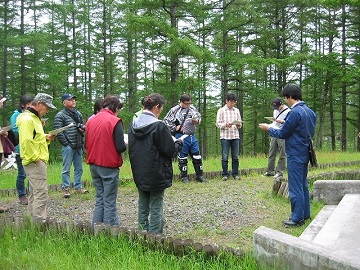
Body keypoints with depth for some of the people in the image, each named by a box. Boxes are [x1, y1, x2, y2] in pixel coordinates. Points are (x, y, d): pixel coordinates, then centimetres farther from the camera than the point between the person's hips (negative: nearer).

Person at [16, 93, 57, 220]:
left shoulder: (34, 118, 18)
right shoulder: (27, 119, -15)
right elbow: (26, 142, -24)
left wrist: (46, 138, 9)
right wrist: (35, 158, -20)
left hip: (36, 162, 11)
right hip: (35, 162, -11)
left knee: (34, 193, 16)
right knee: (41, 194, -10)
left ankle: (35, 219, 24)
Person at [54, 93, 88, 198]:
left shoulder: (78, 114, 15)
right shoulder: (60, 115, -6)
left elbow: (83, 126, 27)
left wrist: (83, 128, 3)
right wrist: (66, 143, -12)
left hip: (79, 146, 6)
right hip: (68, 146, -6)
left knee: (79, 168, 12)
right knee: (66, 169, 0)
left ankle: (78, 187, 21)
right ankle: (66, 188, 7)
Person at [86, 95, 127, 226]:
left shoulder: (91, 120, 5)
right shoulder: (115, 121, -13)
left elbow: (86, 145, 9)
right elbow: (120, 147, -17)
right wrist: (125, 145, 4)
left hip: (94, 165, 6)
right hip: (109, 166, -6)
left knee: (99, 200, 17)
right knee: (110, 202, 2)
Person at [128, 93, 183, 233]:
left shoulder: (133, 124, 2)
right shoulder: (159, 126, -18)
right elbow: (170, 151, -14)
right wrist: (178, 143, 7)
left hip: (139, 174, 6)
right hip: (156, 174, -6)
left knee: (143, 208, 15)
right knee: (156, 208, 4)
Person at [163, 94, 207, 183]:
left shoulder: (192, 108, 8)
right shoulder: (174, 110, -8)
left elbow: (199, 116, 21)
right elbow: (166, 121, -6)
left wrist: (197, 121, -1)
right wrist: (175, 128, -10)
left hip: (192, 136, 5)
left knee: (197, 156, 8)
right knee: (182, 157, 4)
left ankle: (200, 175, 18)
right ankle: (184, 177, 15)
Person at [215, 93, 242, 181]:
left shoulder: (236, 110, 14)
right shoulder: (221, 110, 3)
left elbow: (239, 122, 15)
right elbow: (218, 123, -1)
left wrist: (239, 125, -8)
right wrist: (226, 125, -19)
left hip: (235, 136, 3)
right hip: (225, 136, -3)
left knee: (235, 157, 4)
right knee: (225, 157, -1)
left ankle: (235, 174, 13)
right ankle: (225, 174, 7)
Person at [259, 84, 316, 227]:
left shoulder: (295, 112, -20)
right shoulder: (310, 112, 8)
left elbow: (283, 134, -14)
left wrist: (269, 128, 3)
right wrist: (285, 124, 20)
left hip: (295, 155, -9)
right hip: (305, 154, 9)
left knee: (295, 187, -2)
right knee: (303, 185, 17)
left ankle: (297, 218, 4)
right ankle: (305, 213, 26)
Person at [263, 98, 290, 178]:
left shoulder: (288, 112, -8)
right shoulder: (275, 111, 16)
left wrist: (282, 121, -22)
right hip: (274, 135, 7)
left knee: (282, 155, -2)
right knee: (271, 154, 8)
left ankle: (280, 172, 3)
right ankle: (270, 171, 14)